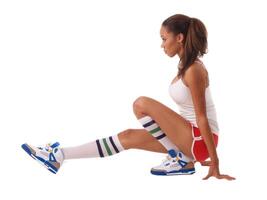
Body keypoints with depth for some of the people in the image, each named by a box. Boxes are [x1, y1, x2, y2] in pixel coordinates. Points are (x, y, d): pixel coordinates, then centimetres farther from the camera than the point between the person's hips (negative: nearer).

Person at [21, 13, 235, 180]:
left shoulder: (194, 70, -20)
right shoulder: (186, 66, 10)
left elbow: (202, 118, -21)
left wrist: (215, 162, -18)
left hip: (201, 139, -9)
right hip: (190, 136, 9)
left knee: (142, 104, -18)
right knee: (128, 136, 0)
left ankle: (180, 158, -8)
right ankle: (59, 155, -2)